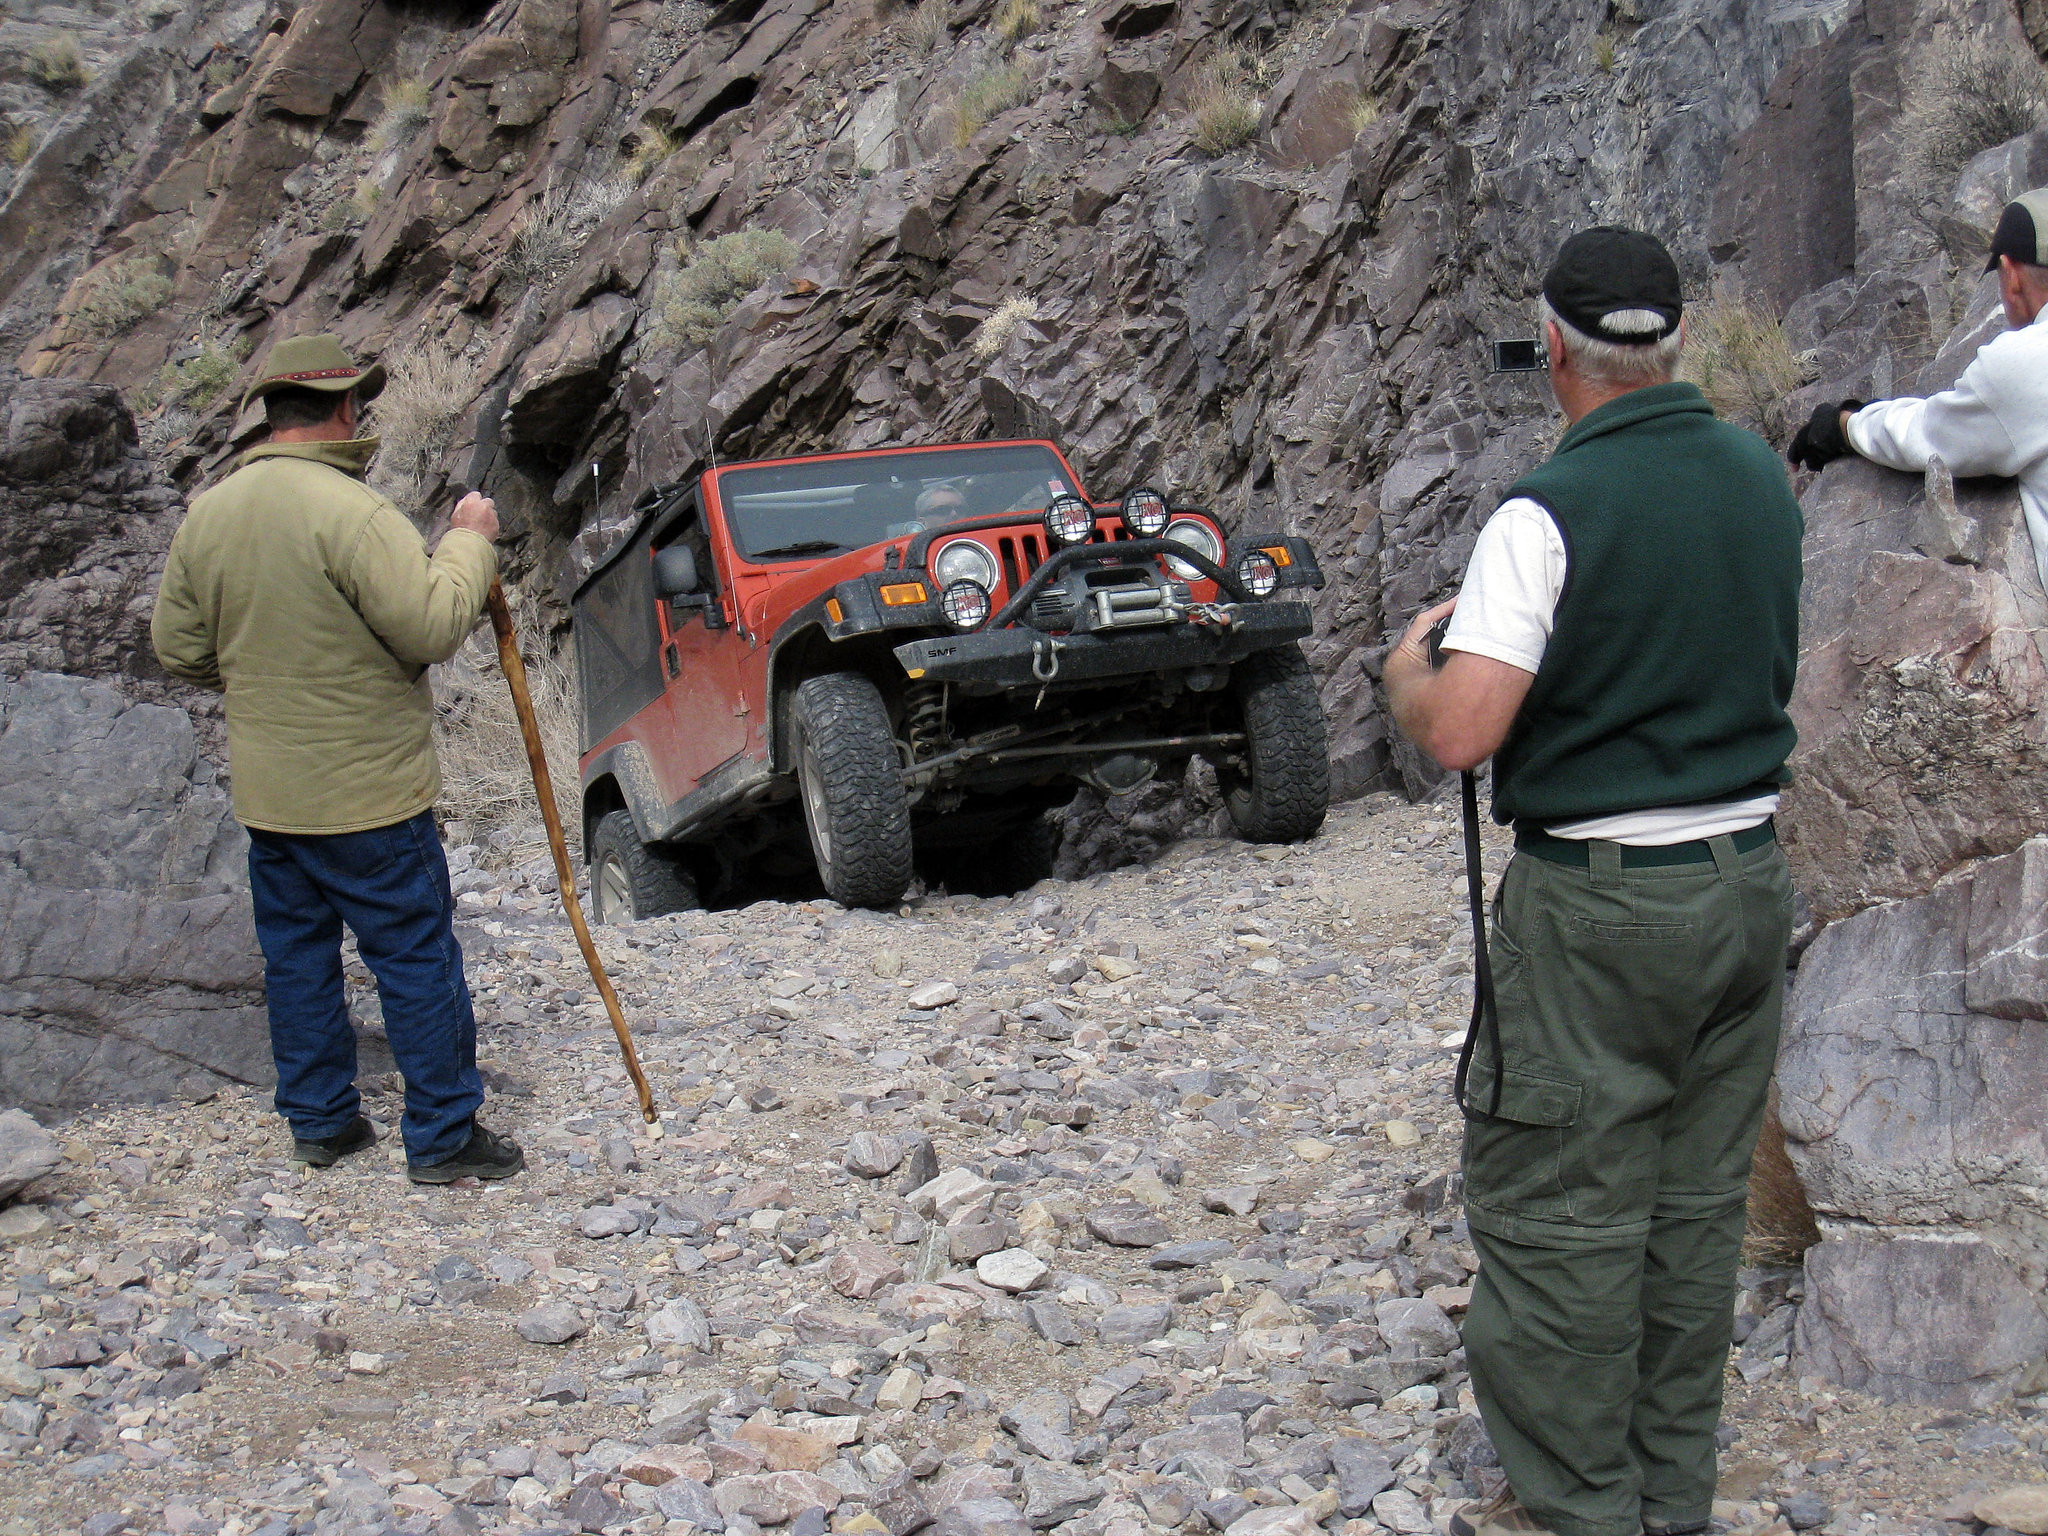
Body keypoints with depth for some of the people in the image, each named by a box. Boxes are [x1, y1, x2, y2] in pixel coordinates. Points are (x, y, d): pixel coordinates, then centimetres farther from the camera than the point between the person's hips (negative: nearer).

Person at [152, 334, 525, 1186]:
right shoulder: (353, 513, -21)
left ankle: (318, 1121, 28)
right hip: (368, 793, -7)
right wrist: (469, 542, -10)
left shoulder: (207, 513, 3)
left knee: (295, 951, 18)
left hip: (263, 790, 7)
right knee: (417, 958, 3)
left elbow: (177, 646, 9)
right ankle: (442, 1136, 10)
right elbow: (432, 628, -23)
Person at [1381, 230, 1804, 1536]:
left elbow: (1460, 735, -22)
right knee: (1698, 1207, 15)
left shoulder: (1550, 513, -17)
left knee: (1561, 1218, 4)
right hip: (1751, 877, 7)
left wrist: (1409, 664, -2)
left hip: (1602, 901, -7)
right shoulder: (1763, 480, 5)